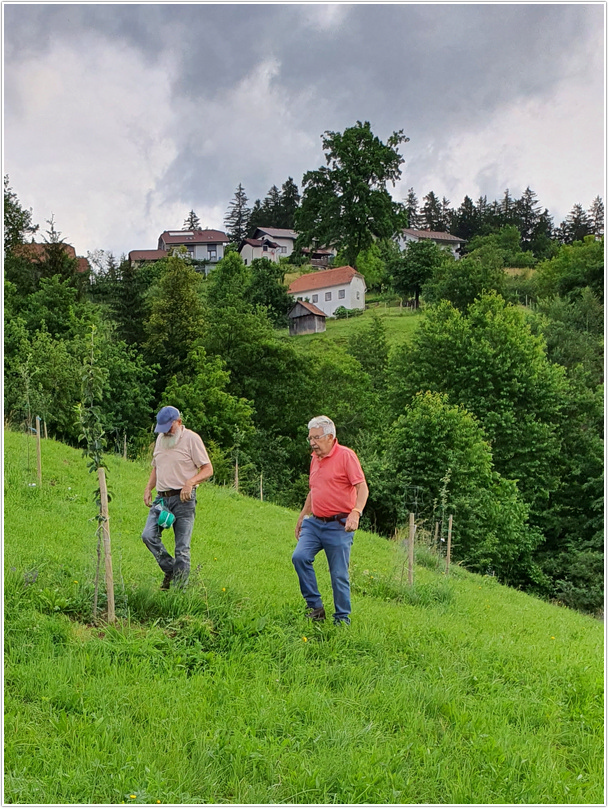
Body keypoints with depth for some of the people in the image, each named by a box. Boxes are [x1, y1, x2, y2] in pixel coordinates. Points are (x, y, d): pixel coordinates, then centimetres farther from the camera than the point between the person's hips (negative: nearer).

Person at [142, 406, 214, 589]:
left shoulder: (191, 439, -4)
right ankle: (170, 570, 8)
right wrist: (148, 488, 11)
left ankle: (179, 588, 2)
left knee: (182, 547, -5)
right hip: (161, 498, 6)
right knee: (148, 536, -11)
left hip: (184, 499, -6)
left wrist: (190, 482, -22)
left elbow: (208, 469, -5)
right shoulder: (160, 438, 16)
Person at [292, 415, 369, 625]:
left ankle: (343, 618, 12)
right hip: (314, 522, 6)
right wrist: (302, 516, 27)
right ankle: (315, 607, -4)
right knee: (300, 556, -14)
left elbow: (362, 488, -14)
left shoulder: (346, 456, -8)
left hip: (338, 525, -6)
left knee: (339, 574, -1)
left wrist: (356, 513, -29)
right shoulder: (315, 459, 14)